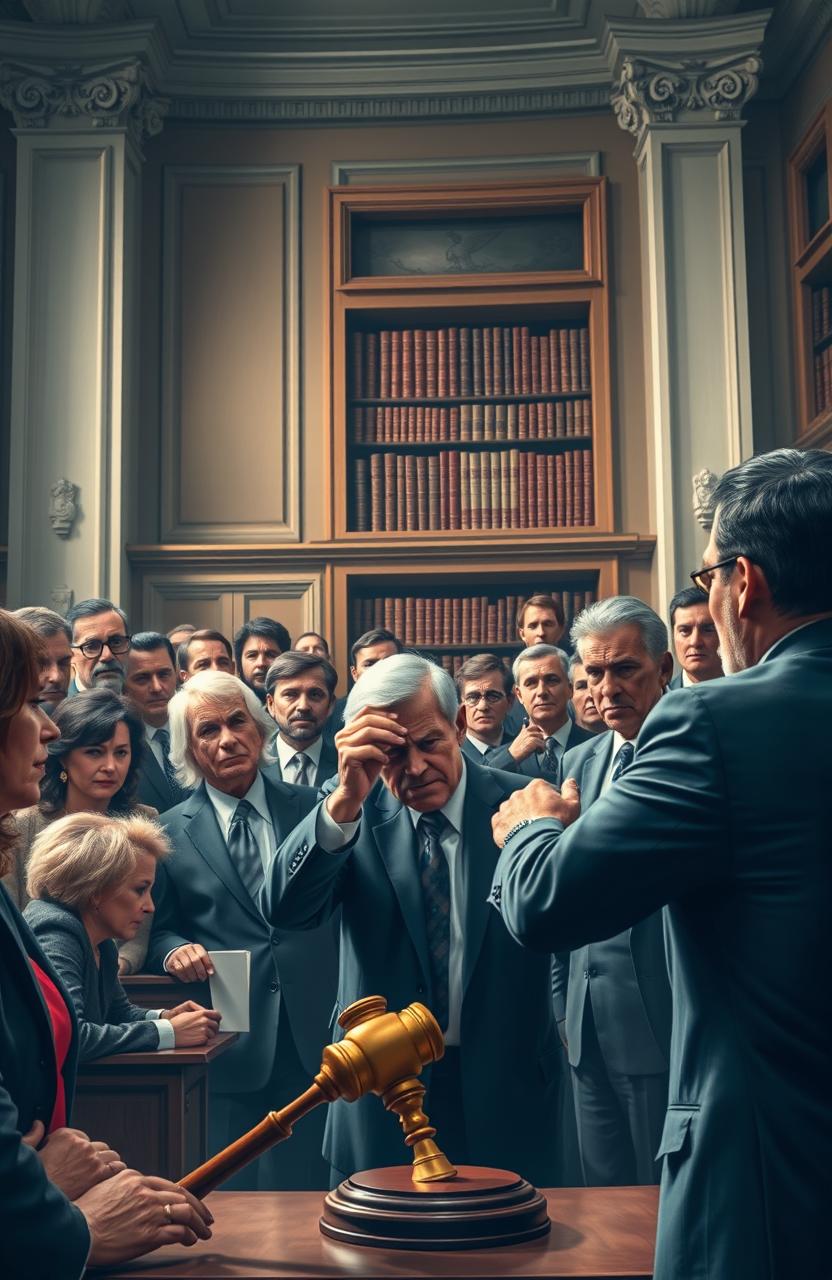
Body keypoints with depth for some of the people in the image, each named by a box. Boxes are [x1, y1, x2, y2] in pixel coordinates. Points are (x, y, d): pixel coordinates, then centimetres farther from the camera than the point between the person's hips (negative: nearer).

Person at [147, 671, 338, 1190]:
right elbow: (159, 930, 9)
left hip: (315, 1032, 1)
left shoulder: (312, 807, 6)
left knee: (309, 1187, 6)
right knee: (232, 1196, 7)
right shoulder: (170, 832, 4)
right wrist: (174, 949, -11)